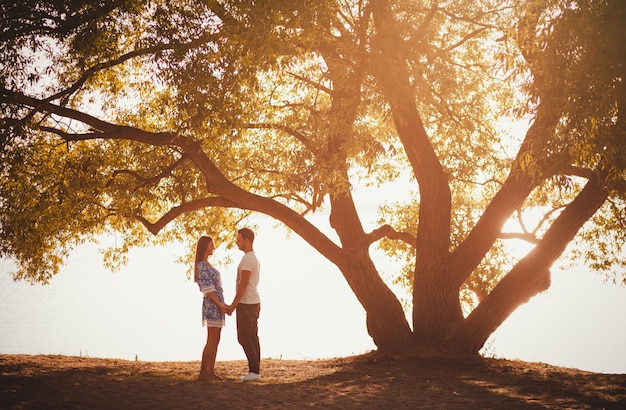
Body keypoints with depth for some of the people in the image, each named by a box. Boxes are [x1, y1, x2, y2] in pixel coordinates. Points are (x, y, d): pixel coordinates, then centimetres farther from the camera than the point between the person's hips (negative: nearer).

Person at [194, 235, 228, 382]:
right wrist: (220, 304, -19)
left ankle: (204, 372, 12)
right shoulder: (202, 265, -12)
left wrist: (222, 304, 16)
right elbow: (208, 288, -18)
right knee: (213, 340, -7)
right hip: (213, 305, -10)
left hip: (216, 305, 10)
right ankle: (210, 372, -3)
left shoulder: (207, 264, 19)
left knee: (213, 341, 10)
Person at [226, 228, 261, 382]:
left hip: (246, 304, -10)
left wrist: (233, 305, -19)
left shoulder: (247, 259, -17)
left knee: (244, 338, -7)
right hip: (254, 302, 10)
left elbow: (244, 283, -22)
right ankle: (255, 371, 8)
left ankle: (254, 370, -8)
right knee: (252, 337, 8)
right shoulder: (255, 259, 17)